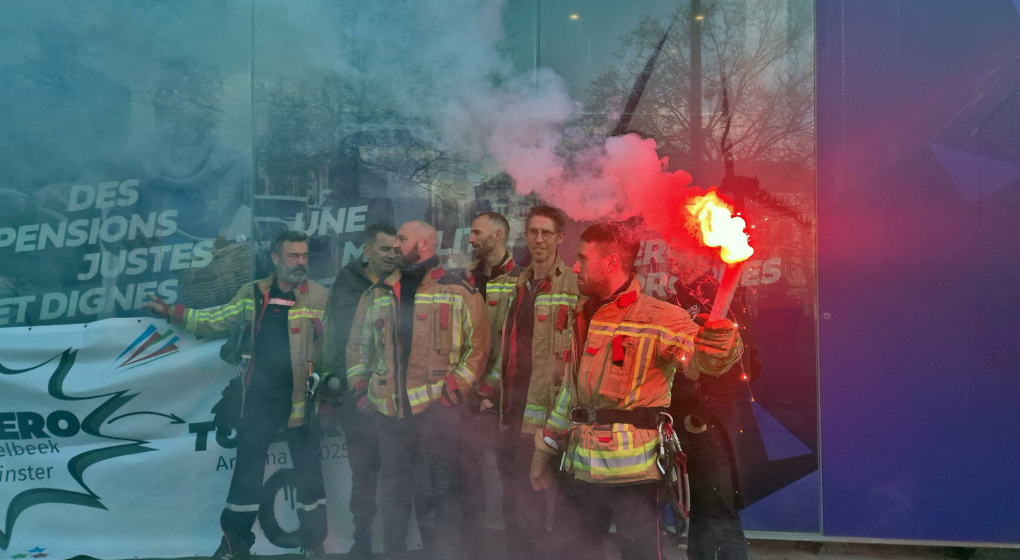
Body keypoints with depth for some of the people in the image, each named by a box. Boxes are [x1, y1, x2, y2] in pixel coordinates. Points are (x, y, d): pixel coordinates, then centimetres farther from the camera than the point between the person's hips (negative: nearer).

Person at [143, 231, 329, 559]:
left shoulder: (320, 297, -4)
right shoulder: (253, 294, 5)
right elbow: (215, 323, 7)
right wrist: (171, 313, 2)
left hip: (302, 399, -2)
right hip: (260, 397, 2)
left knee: (309, 471, 6)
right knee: (247, 470, 9)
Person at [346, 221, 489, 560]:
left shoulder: (460, 292, -2)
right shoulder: (377, 294, 11)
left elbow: (477, 345, -5)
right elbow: (358, 345, 16)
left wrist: (456, 388, -11)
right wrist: (360, 389, 8)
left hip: (438, 407, -4)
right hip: (389, 410, 4)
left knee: (445, 486, 7)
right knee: (393, 489, 14)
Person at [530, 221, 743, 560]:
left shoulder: (658, 318, -9)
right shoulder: (584, 318, 13)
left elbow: (705, 361, -24)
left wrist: (719, 324, -44)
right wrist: (545, 450, 21)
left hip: (633, 474, -7)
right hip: (579, 470, 7)